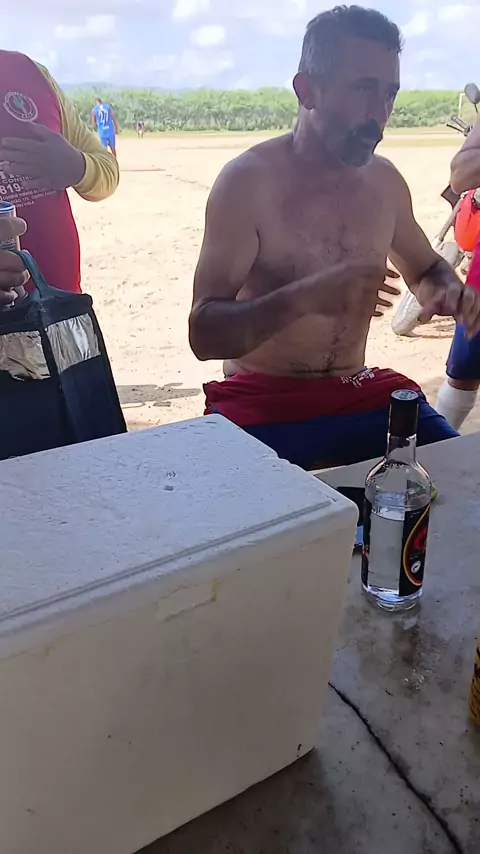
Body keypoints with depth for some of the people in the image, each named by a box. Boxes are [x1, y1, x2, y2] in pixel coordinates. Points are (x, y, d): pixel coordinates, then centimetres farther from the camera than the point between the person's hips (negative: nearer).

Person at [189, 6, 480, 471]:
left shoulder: (384, 179, 4)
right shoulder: (248, 180, -12)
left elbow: (425, 269, 22)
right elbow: (204, 334, -19)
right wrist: (303, 297, -36)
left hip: (362, 394, 5)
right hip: (262, 404, -5)